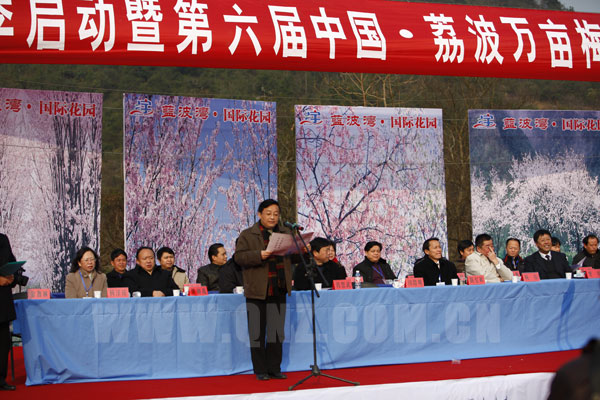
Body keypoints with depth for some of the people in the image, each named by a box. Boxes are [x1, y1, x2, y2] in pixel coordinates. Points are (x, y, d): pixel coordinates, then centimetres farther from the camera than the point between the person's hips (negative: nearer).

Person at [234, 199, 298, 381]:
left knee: (277, 332, 8)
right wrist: (259, 255, -22)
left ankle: (274, 369, 16)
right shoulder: (248, 235, 1)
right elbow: (239, 256, -8)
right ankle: (260, 370, 10)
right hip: (257, 291, -4)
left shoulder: (286, 233, 14)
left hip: (278, 291, 4)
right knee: (258, 333, 2)